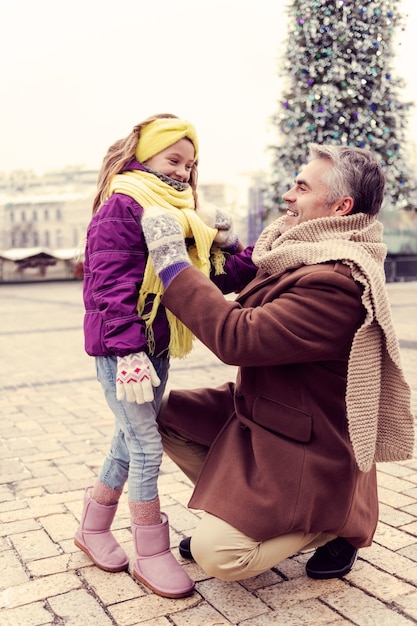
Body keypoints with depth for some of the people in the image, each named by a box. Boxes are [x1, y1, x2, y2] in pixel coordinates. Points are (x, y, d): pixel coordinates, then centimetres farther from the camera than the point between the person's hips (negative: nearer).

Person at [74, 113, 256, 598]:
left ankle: (93, 529, 35)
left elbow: (213, 271, 12)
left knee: (130, 443, 17)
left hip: (157, 345, 9)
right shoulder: (121, 207, -11)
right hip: (121, 349, -9)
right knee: (145, 445, -3)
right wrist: (128, 351, -24)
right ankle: (151, 554, 12)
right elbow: (111, 285, -19)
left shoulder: (182, 215, 17)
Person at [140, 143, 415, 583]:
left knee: (216, 554, -13)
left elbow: (238, 339, -33)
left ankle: (335, 524, 9)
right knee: (168, 414, 6)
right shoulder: (303, 257, 2)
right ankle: (236, 506, 16)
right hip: (259, 412, 9)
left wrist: (171, 261, -28)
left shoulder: (338, 283, -30)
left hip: (305, 444, -9)